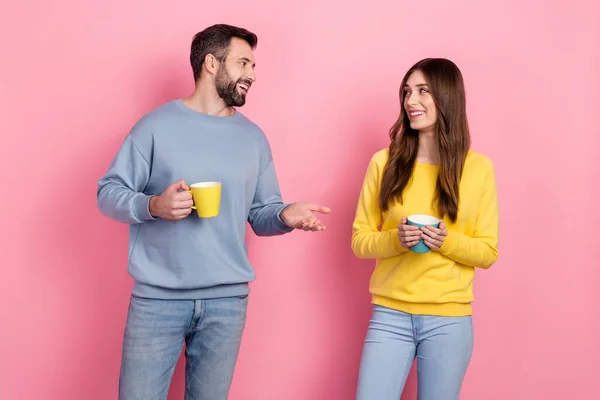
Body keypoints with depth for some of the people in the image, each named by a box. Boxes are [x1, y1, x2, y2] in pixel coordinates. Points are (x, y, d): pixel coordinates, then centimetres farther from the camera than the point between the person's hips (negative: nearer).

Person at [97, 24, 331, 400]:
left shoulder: (254, 138, 11)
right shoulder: (157, 125, -2)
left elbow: (261, 214, 12)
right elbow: (109, 192, -1)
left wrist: (285, 216, -10)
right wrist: (152, 206, -20)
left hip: (227, 301, 3)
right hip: (157, 298, -3)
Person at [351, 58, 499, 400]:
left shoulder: (478, 168, -2)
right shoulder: (384, 163, -1)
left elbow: (488, 252, 2)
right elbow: (359, 240, 3)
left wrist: (448, 242, -16)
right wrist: (395, 240, -16)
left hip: (449, 320, 0)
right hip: (390, 315, 1)